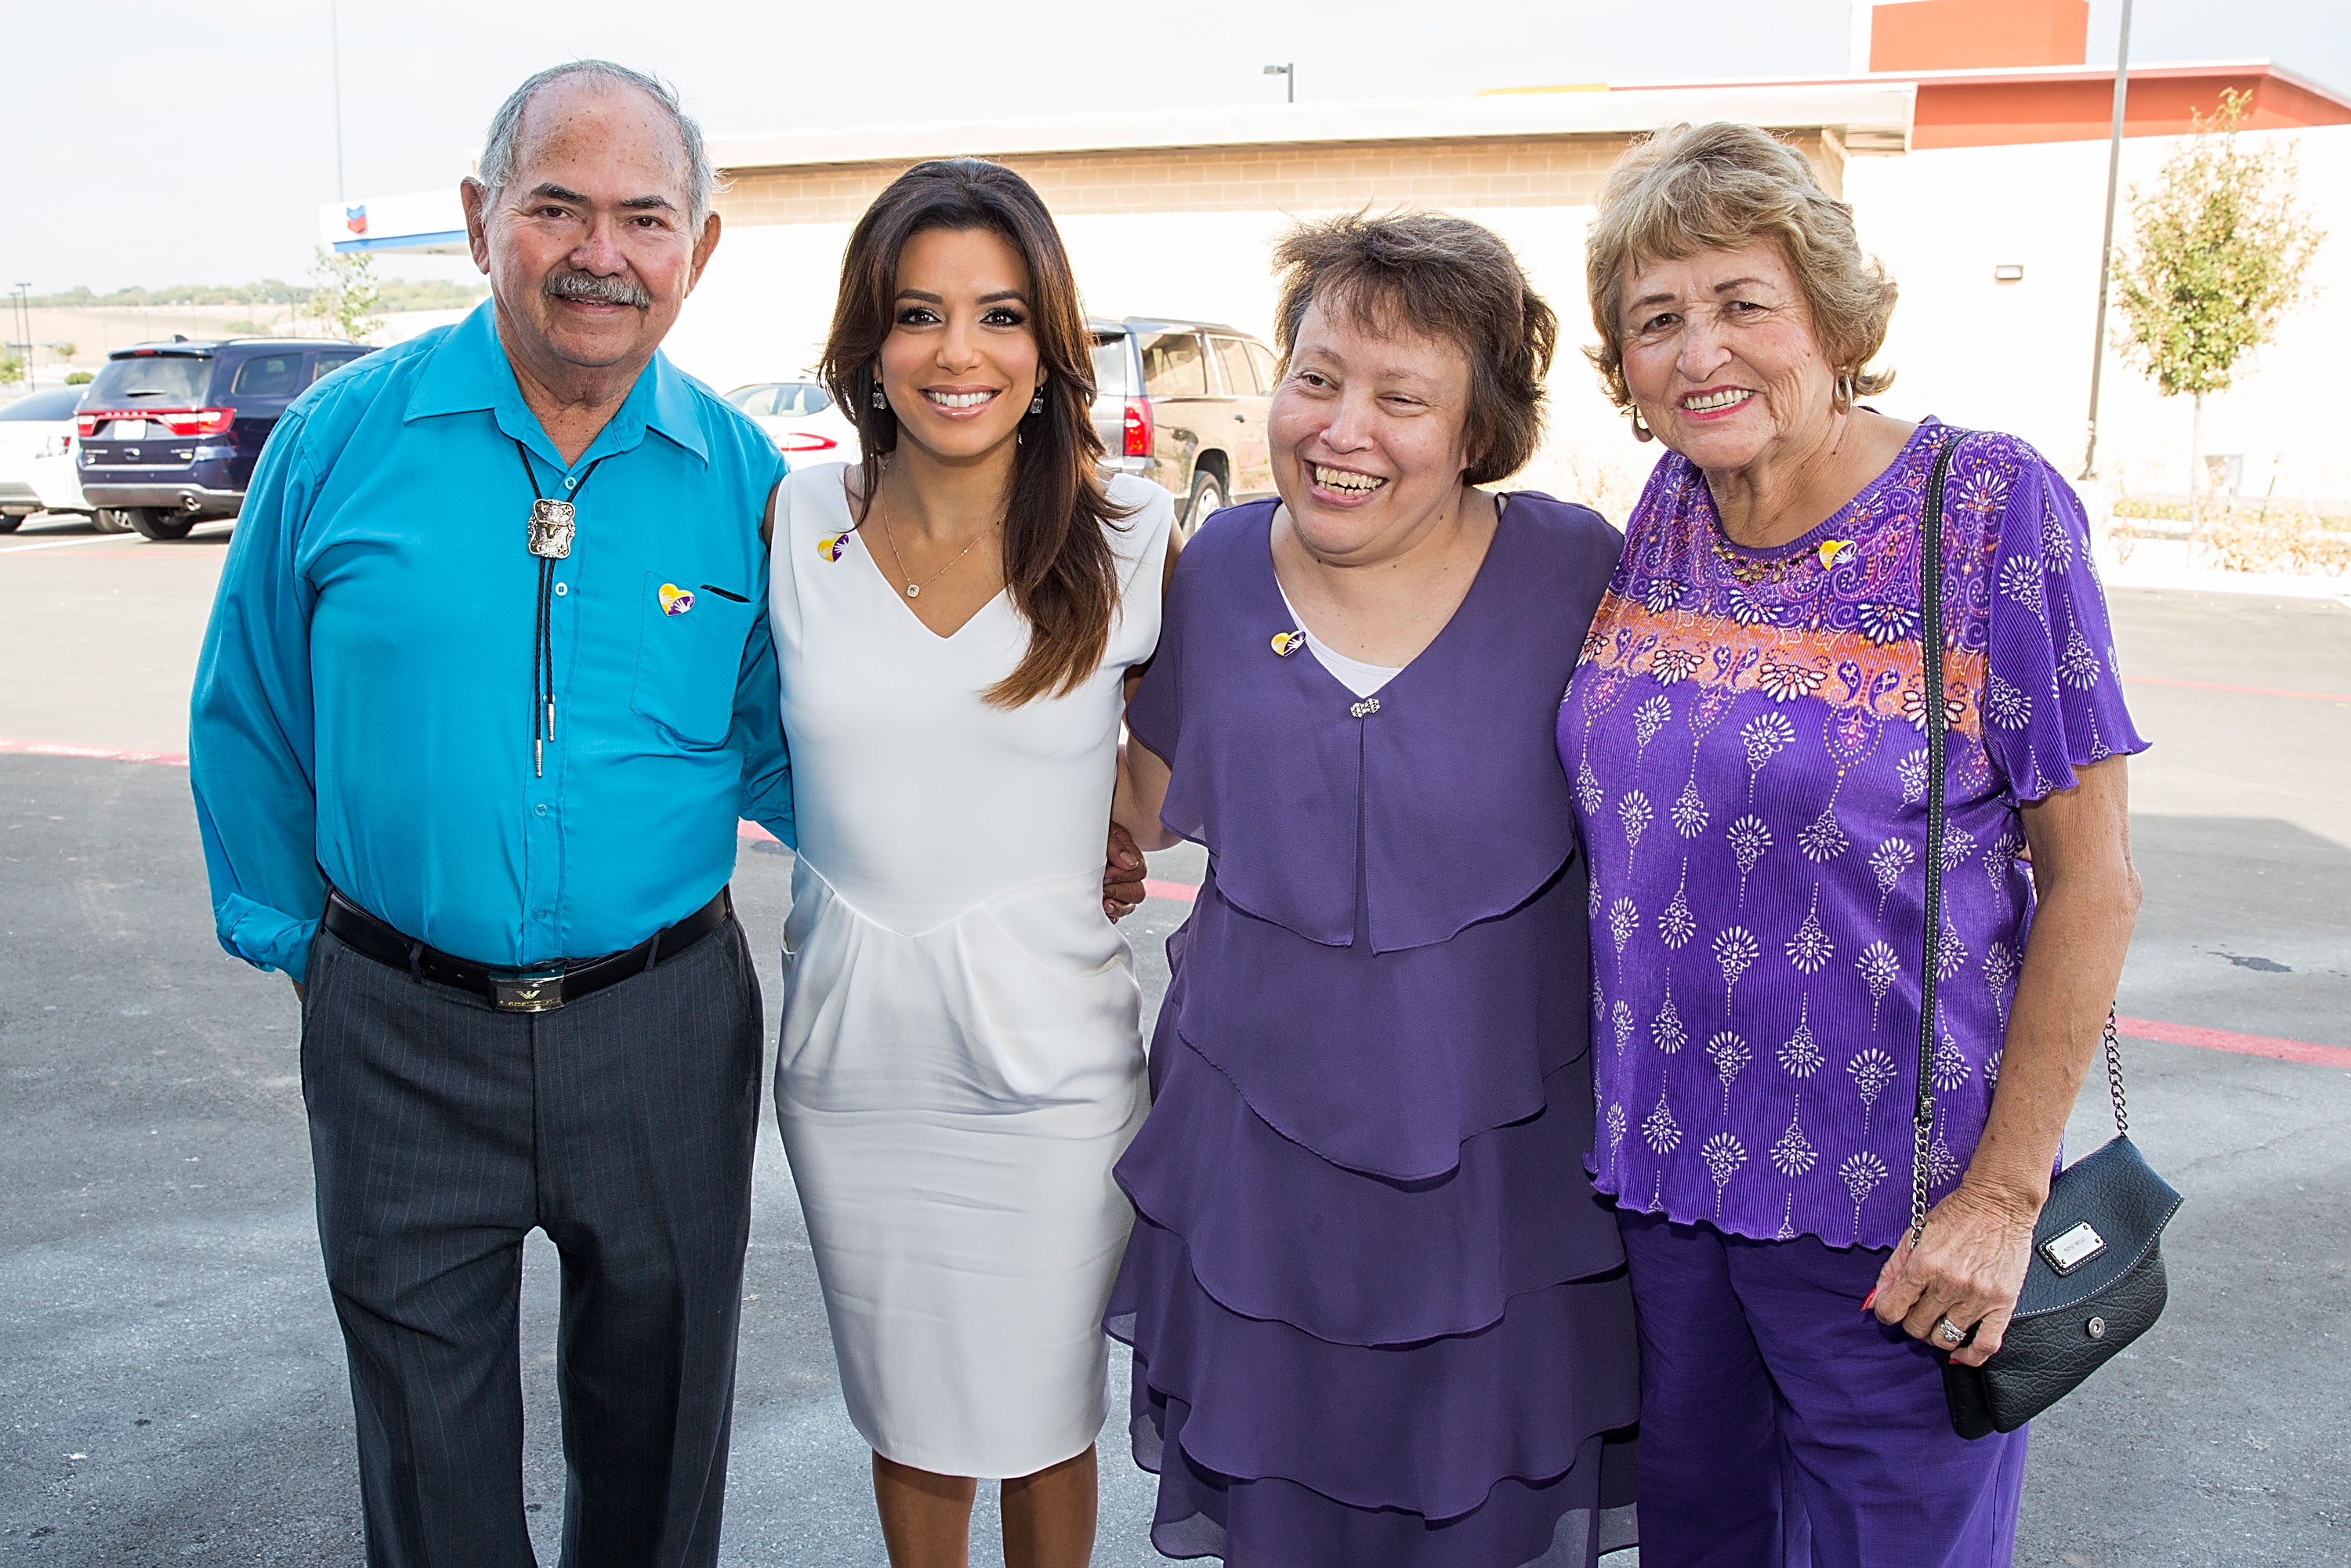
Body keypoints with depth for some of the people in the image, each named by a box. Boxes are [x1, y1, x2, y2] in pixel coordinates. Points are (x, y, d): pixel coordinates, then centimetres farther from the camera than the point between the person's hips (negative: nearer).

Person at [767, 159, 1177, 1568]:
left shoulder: (1134, 539, -8)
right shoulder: (797, 523, -3)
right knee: (910, 1414, 18)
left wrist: (1095, 848, -3)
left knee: (1042, 1419, 14)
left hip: (1048, 1062, -1)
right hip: (854, 1054, 2)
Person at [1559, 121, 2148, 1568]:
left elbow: (2091, 876, -11)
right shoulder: (1664, 518, 1)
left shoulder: (1991, 508, -13)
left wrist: (2006, 1192, -14)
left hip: (1893, 1199, -4)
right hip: (1659, 1163, 5)